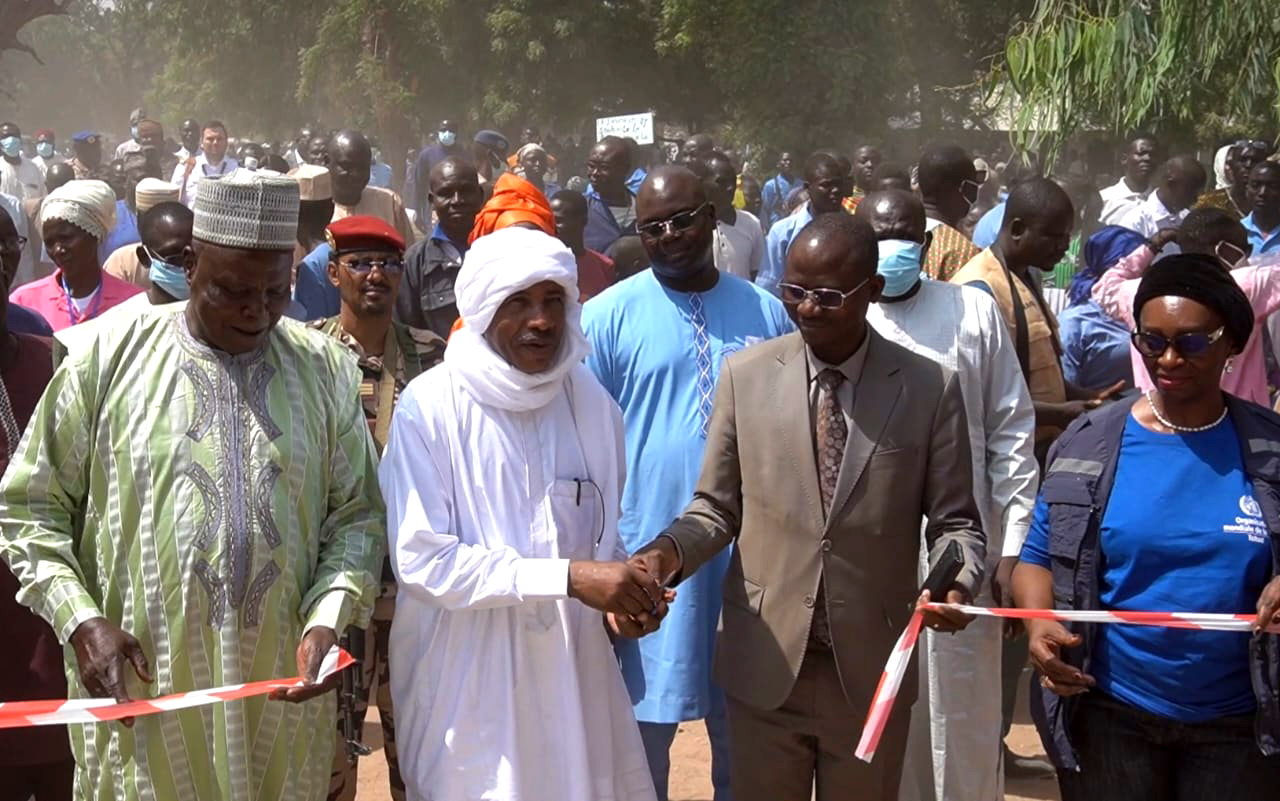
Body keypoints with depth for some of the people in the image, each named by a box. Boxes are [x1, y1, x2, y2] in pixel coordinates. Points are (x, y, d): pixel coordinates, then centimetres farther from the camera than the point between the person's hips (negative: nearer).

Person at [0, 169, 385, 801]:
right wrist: (79, 620, -9)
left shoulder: (326, 369, 4)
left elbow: (356, 512, 7)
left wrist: (328, 618, -9)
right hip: (138, 687, -1)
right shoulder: (108, 358, -2)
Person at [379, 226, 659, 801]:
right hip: (466, 678, -4)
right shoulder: (430, 406, -12)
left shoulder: (590, 402, 3)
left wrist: (621, 592, -9)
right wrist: (569, 577, -22)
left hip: (572, 669, 4)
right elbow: (421, 559, -17)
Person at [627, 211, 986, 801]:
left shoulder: (930, 388, -4)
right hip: (763, 666, 1)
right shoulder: (744, 375, -1)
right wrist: (671, 550, -16)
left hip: (871, 672, -1)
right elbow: (716, 507, 4)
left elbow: (954, 522, 0)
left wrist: (956, 580, -21)